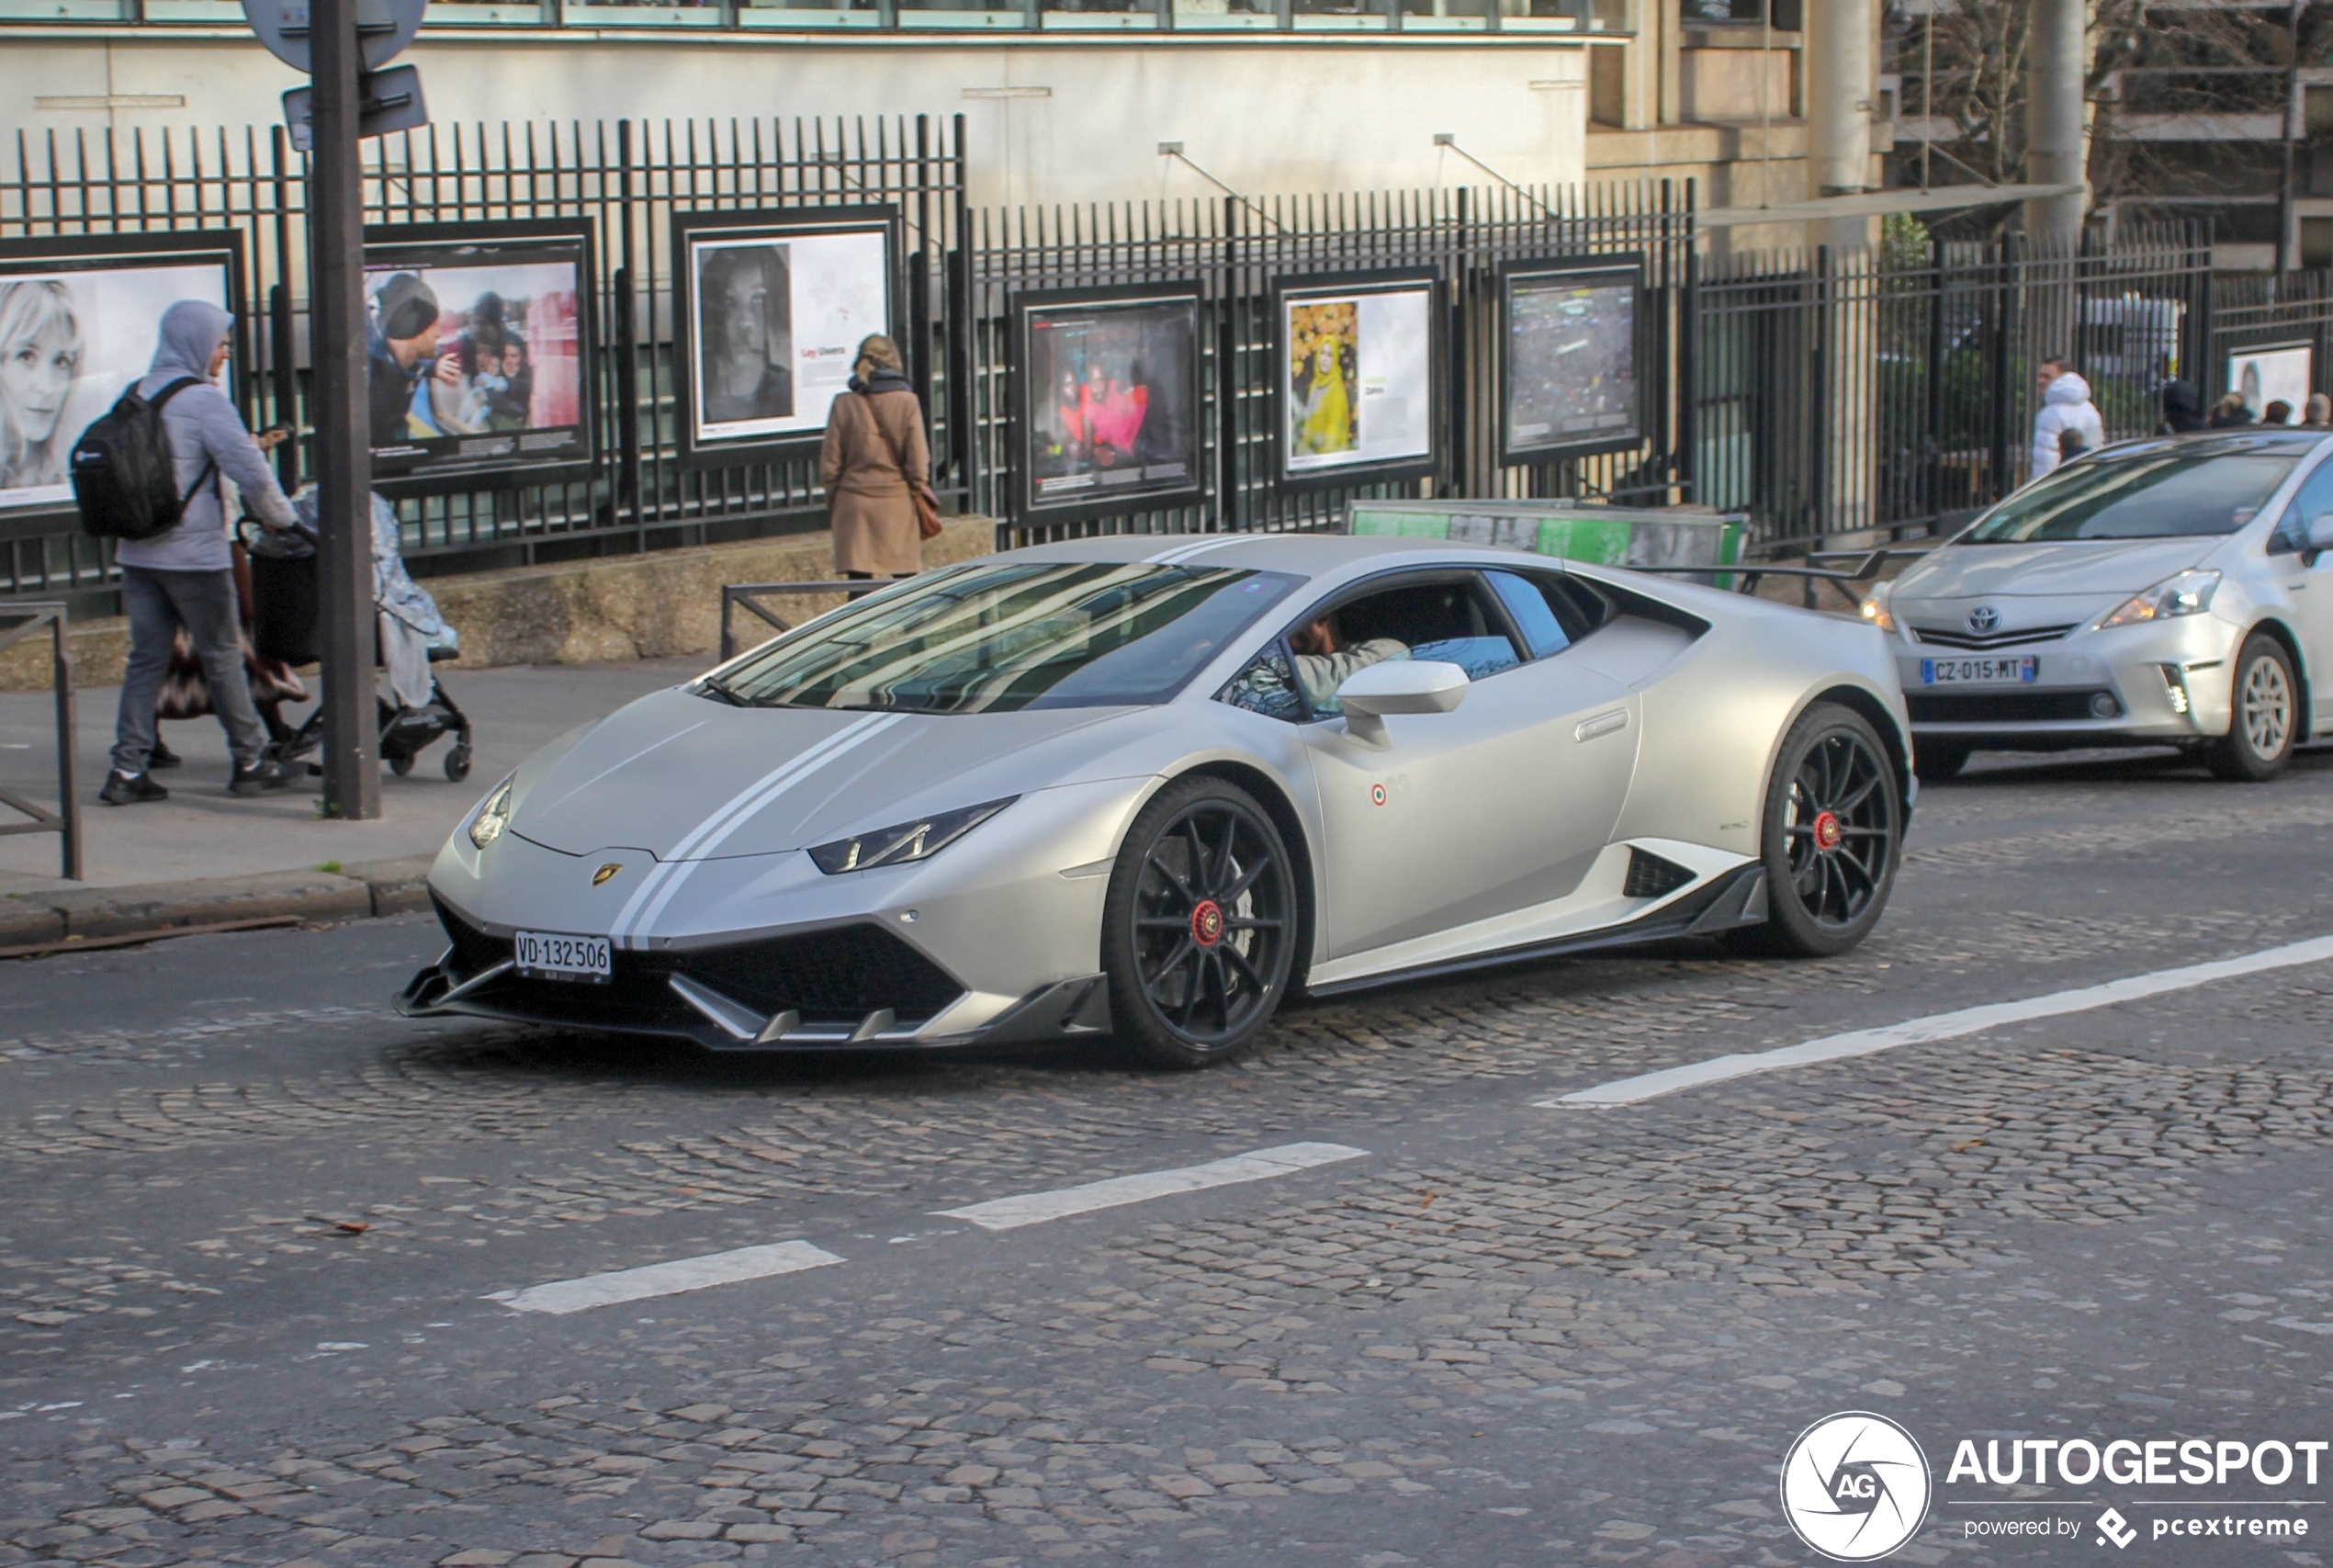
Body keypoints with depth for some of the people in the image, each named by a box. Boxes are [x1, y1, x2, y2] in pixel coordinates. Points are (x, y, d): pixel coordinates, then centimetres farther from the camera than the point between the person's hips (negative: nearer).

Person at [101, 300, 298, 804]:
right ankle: (251, 763, 14)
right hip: (193, 554, -6)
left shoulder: (135, 396, 8)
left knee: (145, 658, 9)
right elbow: (250, 473, -18)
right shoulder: (203, 400, -12)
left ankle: (127, 770, 4)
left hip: (137, 551, 6)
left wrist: (247, 445, 26)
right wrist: (281, 518, -1)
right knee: (222, 656, 5)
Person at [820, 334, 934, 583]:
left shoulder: (844, 404, -2)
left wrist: (833, 502, 14)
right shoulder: (907, 402, -5)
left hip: (855, 504, 1)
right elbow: (917, 462, -4)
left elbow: (829, 465, 1)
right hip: (898, 503, -1)